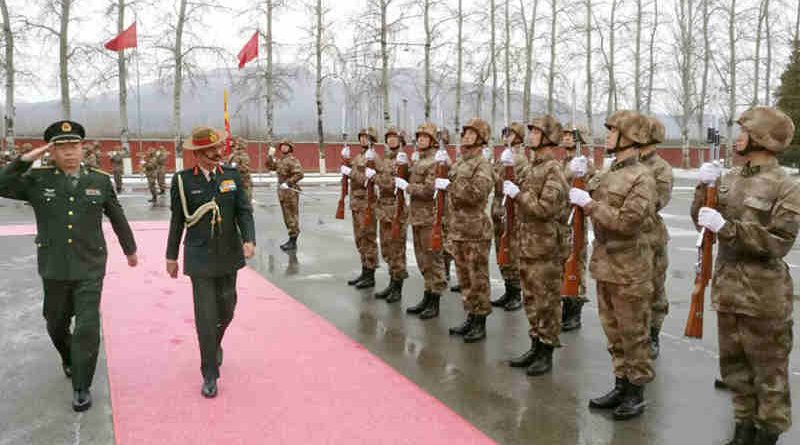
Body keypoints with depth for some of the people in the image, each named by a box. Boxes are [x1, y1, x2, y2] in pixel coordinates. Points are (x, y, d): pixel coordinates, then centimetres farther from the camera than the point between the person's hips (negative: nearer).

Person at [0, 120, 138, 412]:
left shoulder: (100, 181, -2)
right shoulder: (37, 180, -1)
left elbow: (117, 218, 9)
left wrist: (130, 249, 19)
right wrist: (28, 157, -15)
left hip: (90, 269, -2)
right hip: (54, 269, 2)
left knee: (87, 328, -6)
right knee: (56, 325, 20)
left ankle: (81, 387, 9)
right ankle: (69, 359, 50)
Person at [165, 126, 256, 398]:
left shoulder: (232, 176, 1)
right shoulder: (182, 181, -5)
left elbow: (244, 211, -2)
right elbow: (177, 221, 1)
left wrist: (249, 240, -18)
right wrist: (172, 256, 6)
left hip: (228, 256, 3)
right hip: (199, 259, -3)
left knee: (226, 310, 15)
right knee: (205, 317, -4)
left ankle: (215, 344, 46)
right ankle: (209, 374, 9)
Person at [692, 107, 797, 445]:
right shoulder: (730, 178, 8)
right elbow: (701, 220, 8)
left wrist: (726, 227, -26)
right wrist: (706, 188, -7)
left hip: (763, 295, -6)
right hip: (727, 288, 6)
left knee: (768, 368, 8)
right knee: (733, 364, 16)